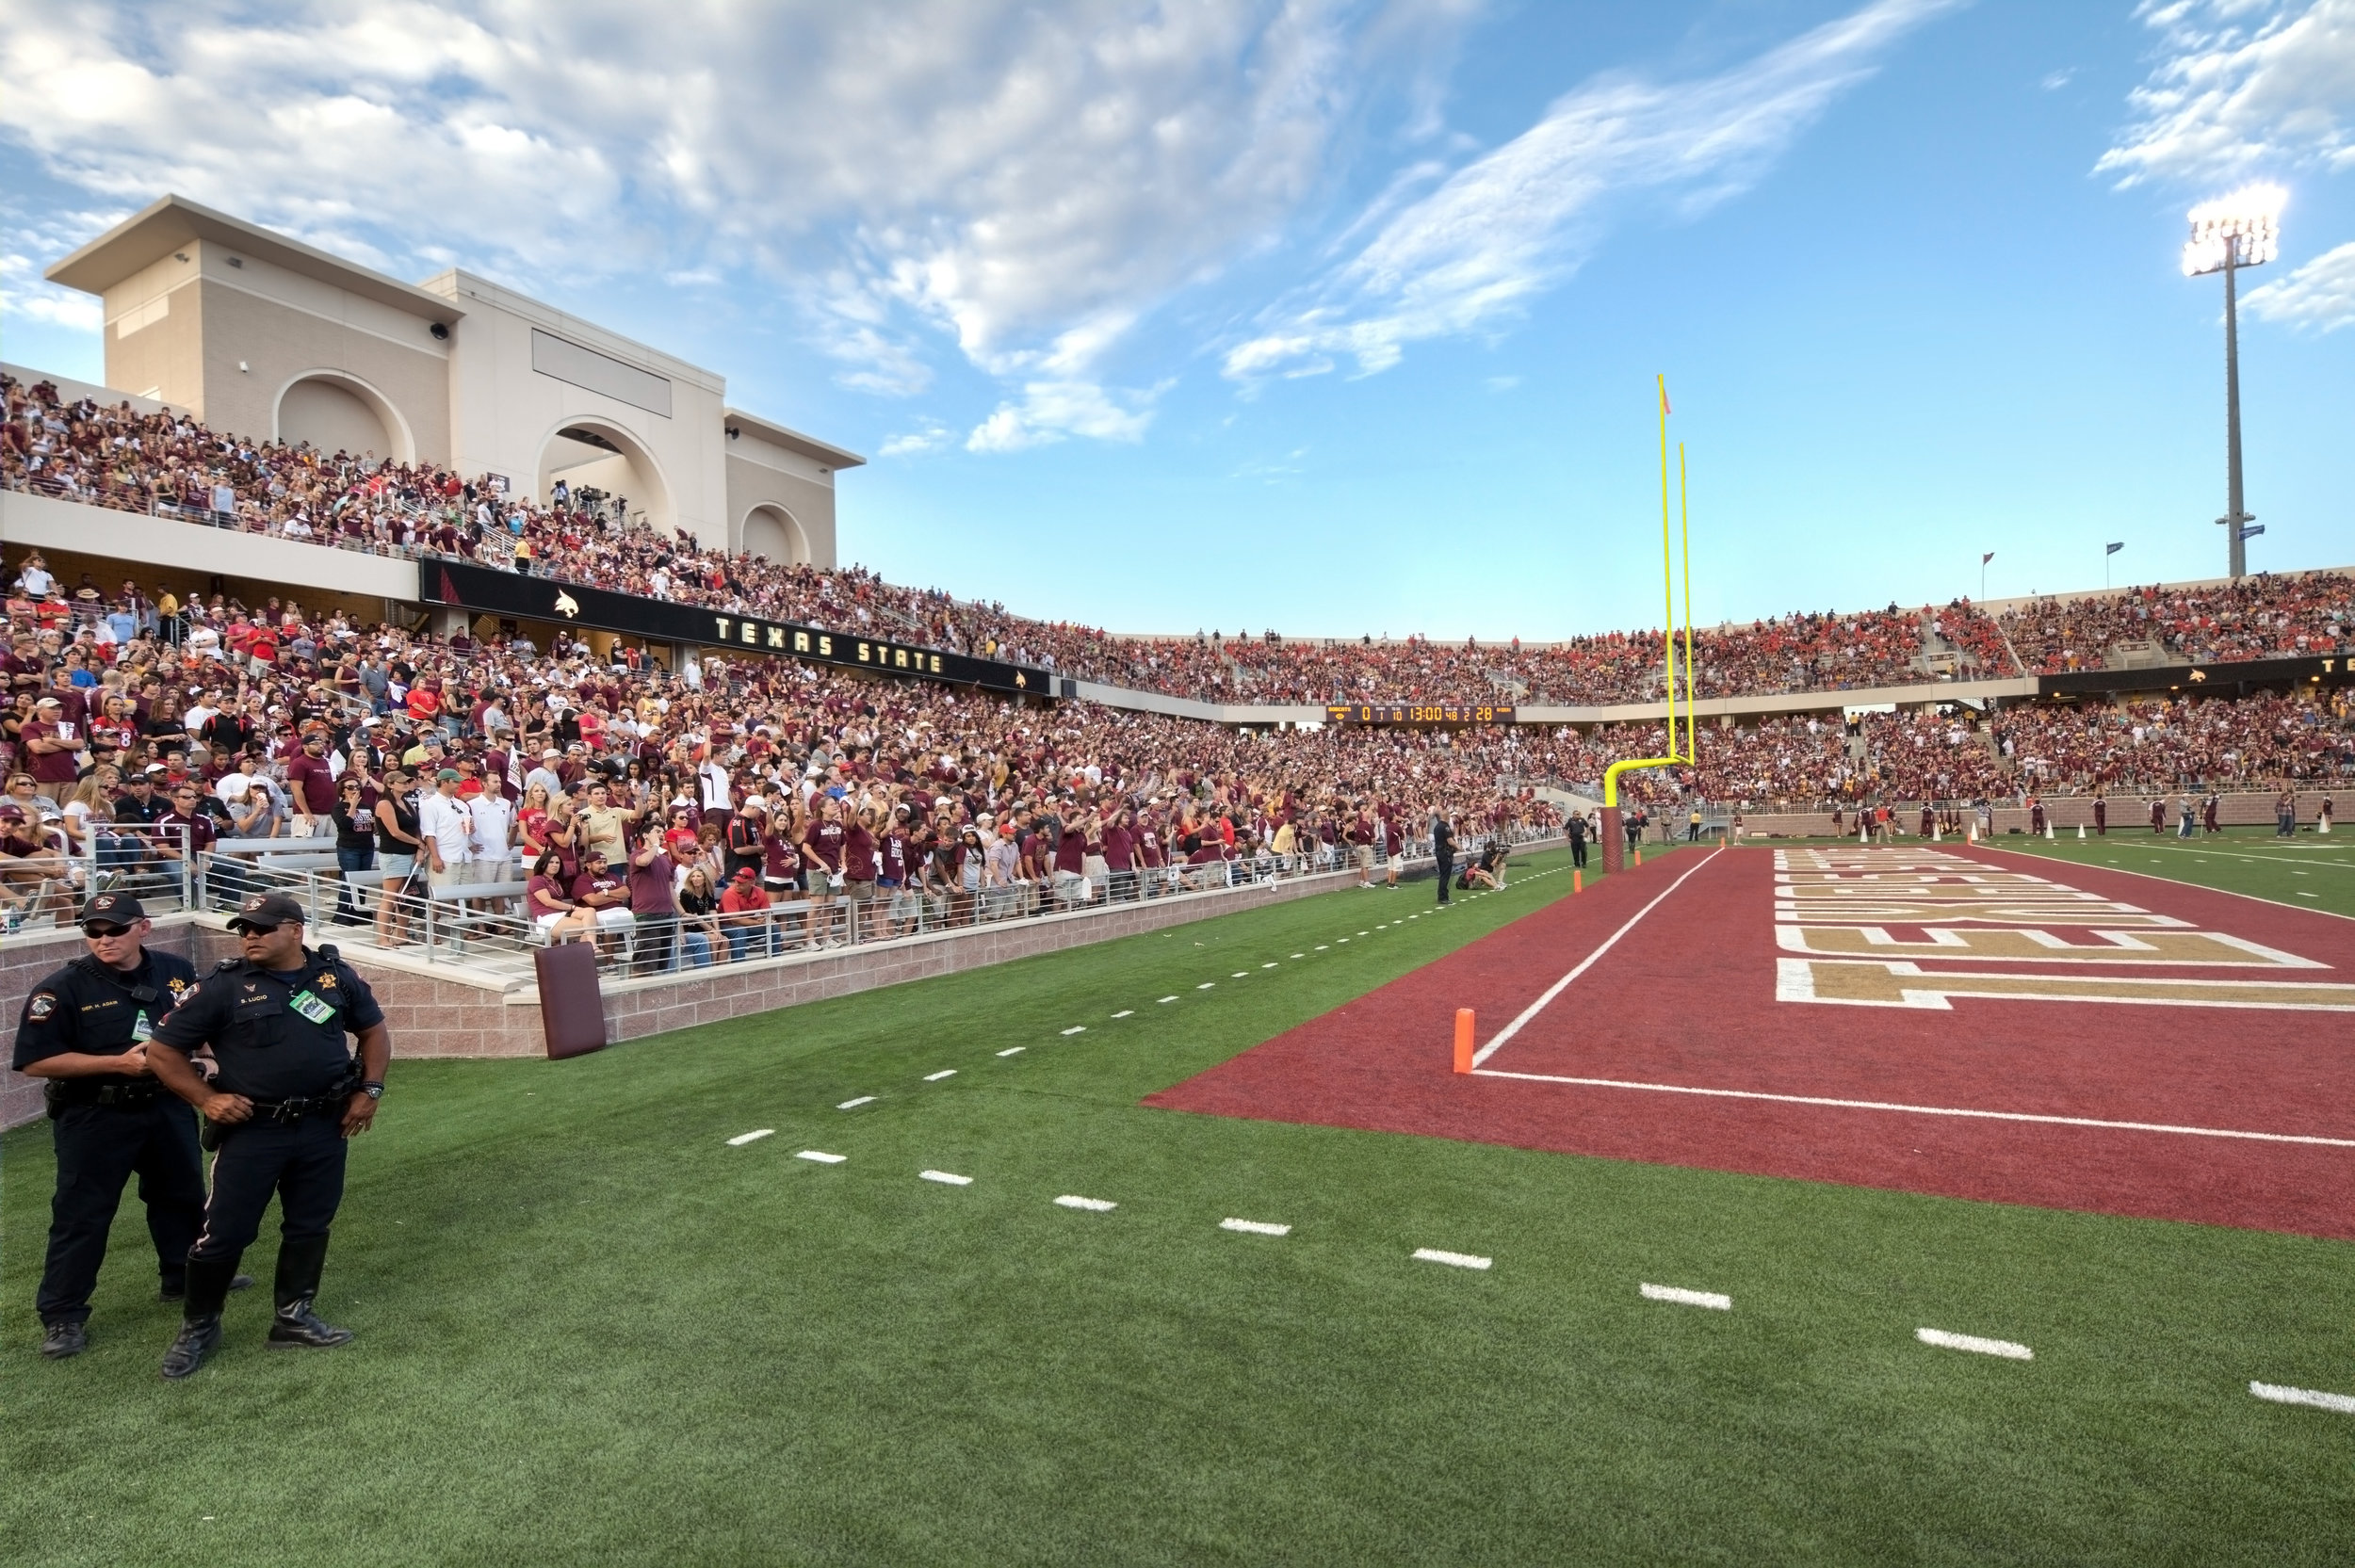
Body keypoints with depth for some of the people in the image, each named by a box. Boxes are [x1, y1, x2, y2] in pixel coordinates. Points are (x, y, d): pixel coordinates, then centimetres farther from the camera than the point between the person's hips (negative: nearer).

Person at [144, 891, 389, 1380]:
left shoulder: (335, 976, 0)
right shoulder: (223, 986, -7)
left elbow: (374, 1030, 12)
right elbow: (163, 1051, 0)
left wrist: (370, 1091, 3)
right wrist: (206, 1099, -9)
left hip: (325, 1127, 2)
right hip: (251, 1129, -2)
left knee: (310, 1227, 11)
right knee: (224, 1232, 3)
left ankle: (293, 1318, 27)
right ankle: (198, 1327, 26)